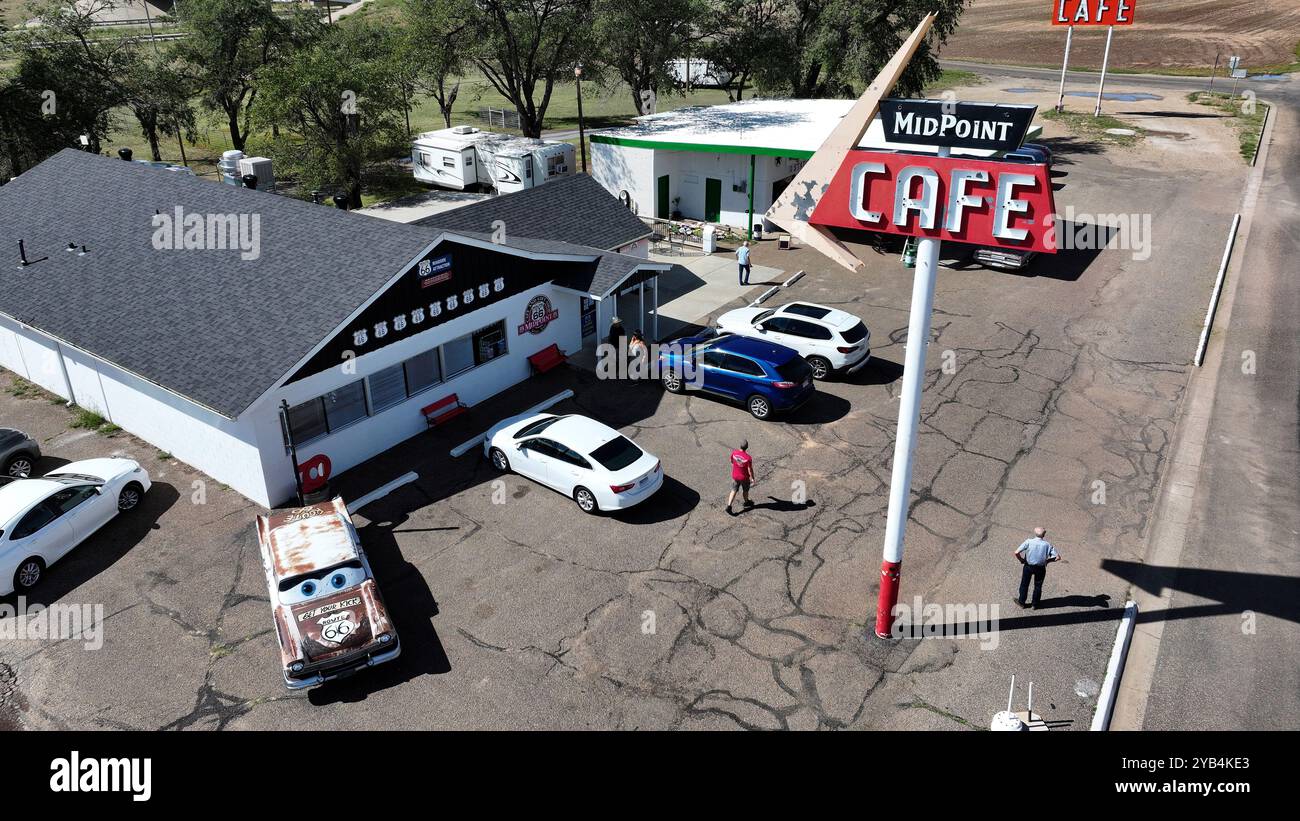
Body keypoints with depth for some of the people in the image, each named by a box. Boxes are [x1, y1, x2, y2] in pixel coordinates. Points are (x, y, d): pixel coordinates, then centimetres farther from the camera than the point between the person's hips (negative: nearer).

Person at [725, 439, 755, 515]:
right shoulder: (748, 458, -32)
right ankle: (746, 502, 48)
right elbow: (750, 470, -21)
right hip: (744, 478, -3)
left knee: (733, 491, 15)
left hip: (735, 476, 3)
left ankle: (728, 506, 7)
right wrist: (752, 478, -4)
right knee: (745, 490, 23)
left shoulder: (734, 452, -18)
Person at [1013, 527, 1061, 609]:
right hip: (1041, 568, 1)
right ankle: (1035, 604, 35)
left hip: (1028, 566, -1)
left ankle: (1021, 602, 36)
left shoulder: (1028, 542, -19)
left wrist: (1021, 560, -6)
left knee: (1024, 584, 21)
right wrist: (1048, 561, 1)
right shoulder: (1047, 545, -15)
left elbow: (1016, 553, -24)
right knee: (1038, 586, 22)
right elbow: (1058, 557, -13)